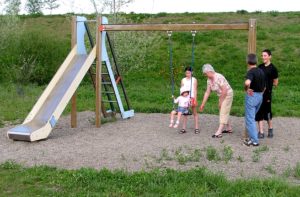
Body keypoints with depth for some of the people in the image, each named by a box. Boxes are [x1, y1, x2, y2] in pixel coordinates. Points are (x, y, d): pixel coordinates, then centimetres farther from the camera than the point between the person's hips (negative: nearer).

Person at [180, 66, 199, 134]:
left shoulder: (194, 80, 0)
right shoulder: (183, 80, 6)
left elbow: (195, 90, -2)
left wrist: (195, 99, -8)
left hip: (192, 98, -2)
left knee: (194, 113, 4)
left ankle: (196, 128, 7)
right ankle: (184, 128, 7)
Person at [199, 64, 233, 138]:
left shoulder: (219, 77, -26)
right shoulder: (209, 80, 0)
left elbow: (224, 91, -26)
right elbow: (207, 92, 4)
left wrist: (220, 102, -17)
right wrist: (203, 104, 4)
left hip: (227, 95, -9)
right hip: (221, 96, 9)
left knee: (223, 113, -10)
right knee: (224, 113, 16)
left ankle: (218, 133, -12)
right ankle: (229, 128, 31)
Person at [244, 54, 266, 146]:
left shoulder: (251, 72, -17)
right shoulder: (261, 71, 8)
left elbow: (247, 82, -38)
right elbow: (264, 87, 17)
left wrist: (246, 89, -20)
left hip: (252, 96, -8)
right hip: (260, 96, 8)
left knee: (250, 119, 0)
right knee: (252, 118, 21)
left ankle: (254, 140, 2)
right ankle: (252, 137, 26)